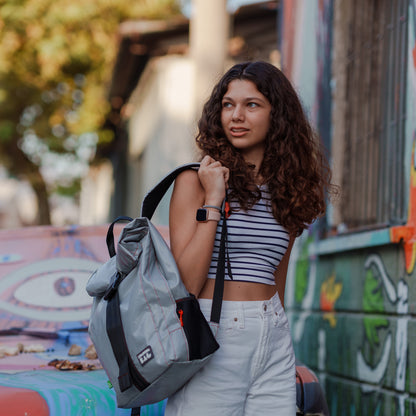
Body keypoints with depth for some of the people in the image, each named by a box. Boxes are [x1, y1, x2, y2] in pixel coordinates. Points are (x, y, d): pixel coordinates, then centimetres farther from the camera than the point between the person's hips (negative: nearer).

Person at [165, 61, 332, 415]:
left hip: (274, 345, 4)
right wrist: (212, 201, -14)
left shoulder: (288, 188, 10)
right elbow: (186, 284, -12)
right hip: (211, 338, -4)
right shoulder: (195, 180, -4)